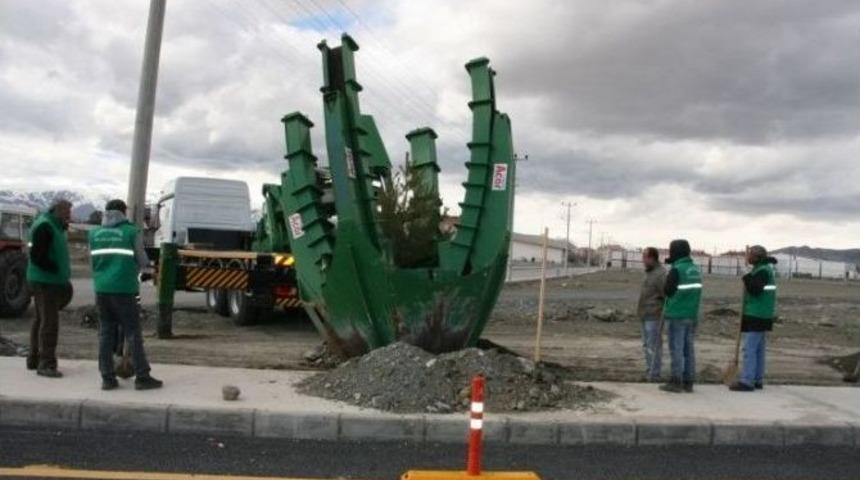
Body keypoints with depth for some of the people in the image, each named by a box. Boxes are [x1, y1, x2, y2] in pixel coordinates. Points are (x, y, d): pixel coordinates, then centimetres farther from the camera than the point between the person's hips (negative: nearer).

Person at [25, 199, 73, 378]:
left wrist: (63, 276, 12)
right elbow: (37, 256, -22)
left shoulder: (54, 227, 16)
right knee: (49, 322, -11)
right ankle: (46, 363, -9)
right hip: (45, 282, -10)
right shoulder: (45, 226, -15)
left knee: (41, 320, 16)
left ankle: (34, 359, 25)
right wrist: (58, 270, -20)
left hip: (51, 281, 10)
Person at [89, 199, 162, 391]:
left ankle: (107, 378, 9)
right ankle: (142, 377, 3)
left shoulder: (95, 234, 11)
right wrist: (146, 271, 26)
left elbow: (93, 262, 17)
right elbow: (141, 260, 5)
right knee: (133, 333, 0)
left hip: (101, 289, 5)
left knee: (106, 333, 8)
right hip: (124, 289, -4)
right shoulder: (132, 232, -2)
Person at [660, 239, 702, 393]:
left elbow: (667, 291, -7)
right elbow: (695, 291, 12)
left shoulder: (676, 270, -13)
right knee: (689, 349, 10)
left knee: (676, 349, -2)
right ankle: (688, 382, 13)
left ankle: (676, 382, 0)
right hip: (692, 315, 7)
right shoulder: (696, 270, 10)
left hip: (677, 315, -7)